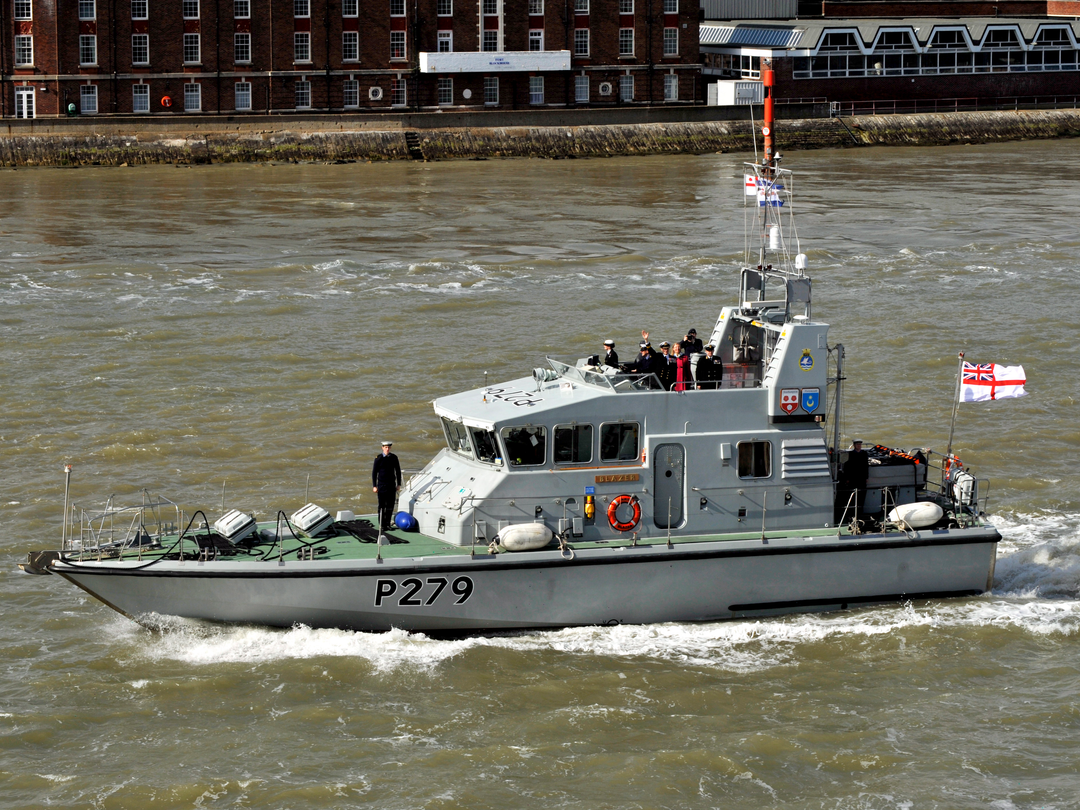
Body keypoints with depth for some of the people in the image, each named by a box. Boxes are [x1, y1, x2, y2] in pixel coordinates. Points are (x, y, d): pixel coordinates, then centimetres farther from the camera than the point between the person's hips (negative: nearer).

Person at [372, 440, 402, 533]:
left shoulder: (394, 458, 4)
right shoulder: (378, 458, -5)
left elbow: (398, 471, 12)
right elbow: (374, 472, -2)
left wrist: (399, 484, 9)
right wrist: (374, 486, -6)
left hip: (391, 485, 3)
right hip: (382, 485, -3)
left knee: (390, 506, 6)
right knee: (382, 506, -2)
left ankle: (387, 524, 19)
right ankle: (382, 526, 2)